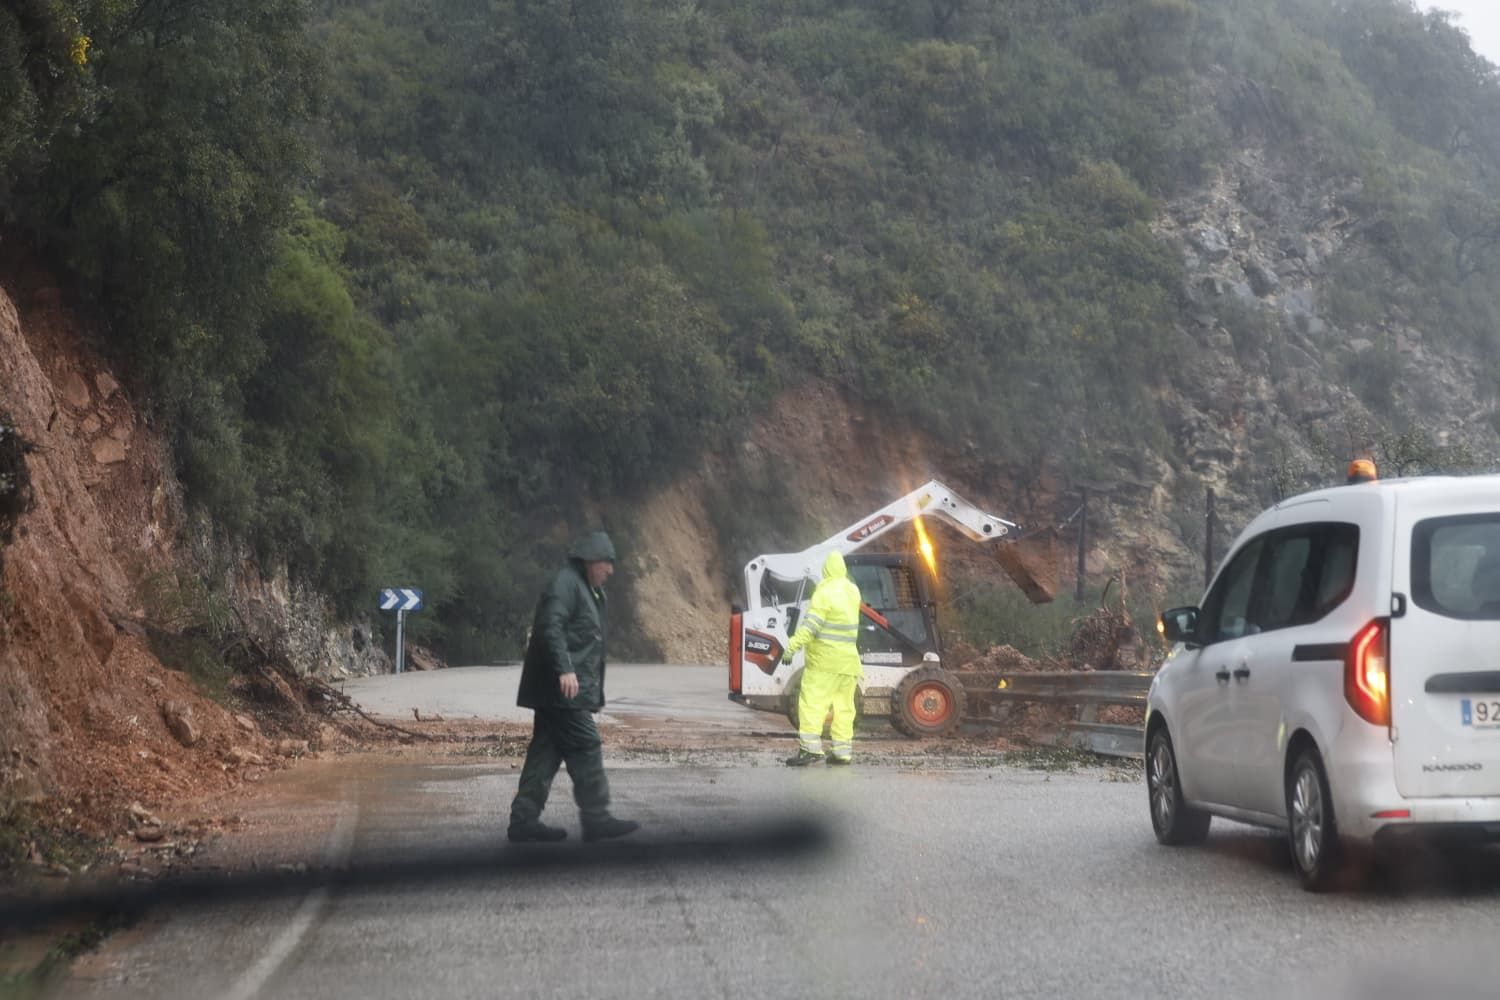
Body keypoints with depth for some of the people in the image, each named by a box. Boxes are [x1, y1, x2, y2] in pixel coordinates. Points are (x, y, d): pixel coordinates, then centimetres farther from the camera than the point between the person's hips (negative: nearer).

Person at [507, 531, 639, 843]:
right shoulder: (565, 583, -11)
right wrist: (564, 669, -30)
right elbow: (551, 627, -22)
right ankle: (596, 819, -6)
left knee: (546, 752, 8)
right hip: (564, 688, -10)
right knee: (585, 748, -8)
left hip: (554, 691, 10)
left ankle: (524, 819, 9)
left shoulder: (589, 589, 22)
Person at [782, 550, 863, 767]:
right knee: (843, 706, 11)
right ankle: (842, 751, 12)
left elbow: (810, 626, -21)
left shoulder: (824, 593, -12)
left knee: (812, 700, -7)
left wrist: (792, 647, -23)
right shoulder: (853, 591, 9)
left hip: (823, 659, -7)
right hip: (847, 658, 7)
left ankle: (810, 748, -16)